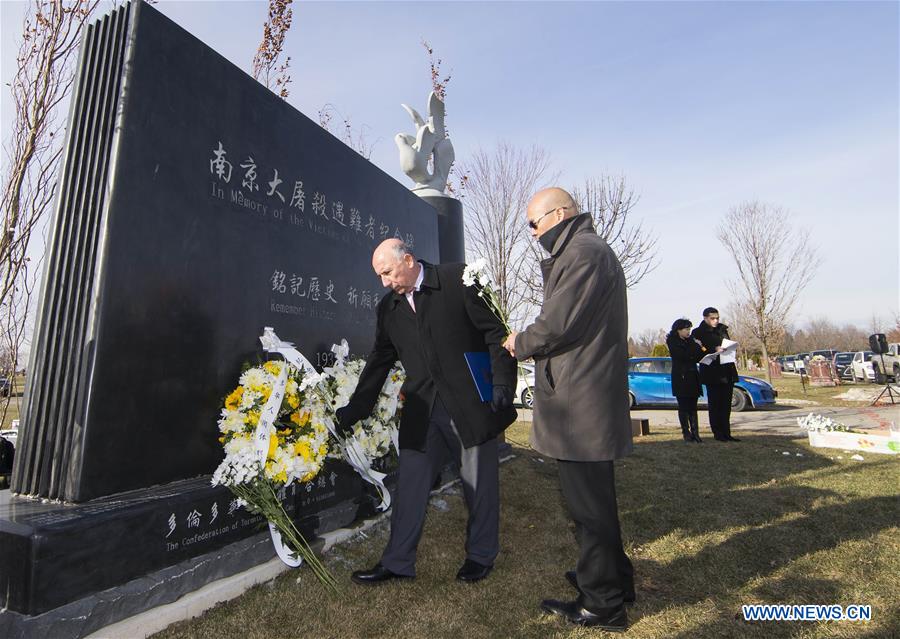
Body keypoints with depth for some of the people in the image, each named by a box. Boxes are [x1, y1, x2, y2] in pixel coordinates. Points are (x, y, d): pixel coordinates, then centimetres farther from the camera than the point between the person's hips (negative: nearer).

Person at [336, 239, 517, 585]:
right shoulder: (388, 307, 7)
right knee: (409, 485, 7)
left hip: (471, 402, -4)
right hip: (423, 408, 4)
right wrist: (353, 411, 12)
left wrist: (503, 385, -15)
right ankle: (397, 562, 24)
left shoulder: (458, 279, -9)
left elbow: (495, 333, -9)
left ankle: (481, 555, 31)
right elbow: (378, 363, 13)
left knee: (480, 483, 10)